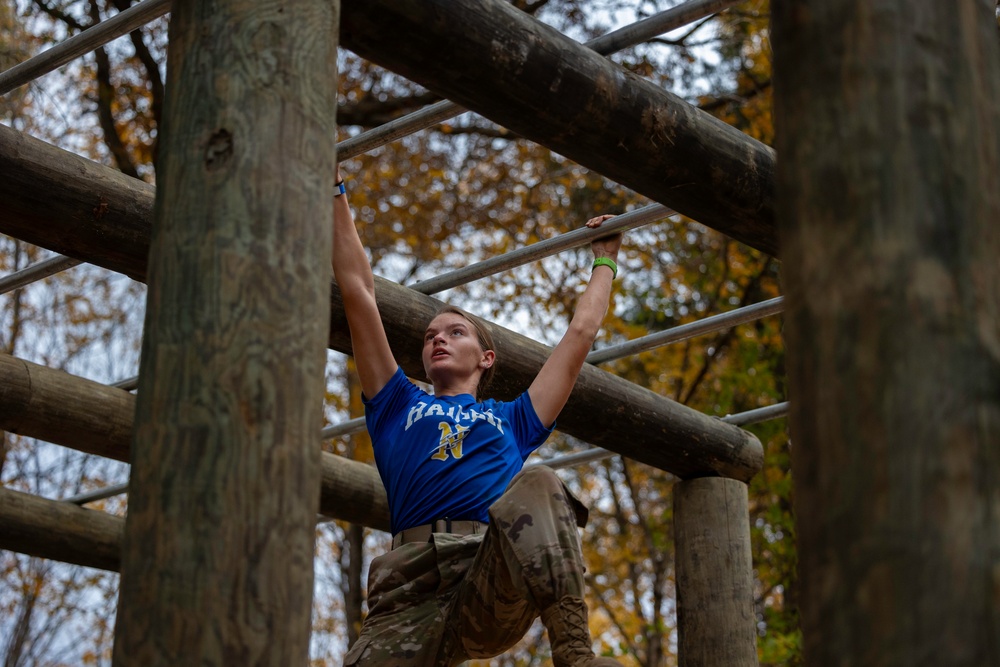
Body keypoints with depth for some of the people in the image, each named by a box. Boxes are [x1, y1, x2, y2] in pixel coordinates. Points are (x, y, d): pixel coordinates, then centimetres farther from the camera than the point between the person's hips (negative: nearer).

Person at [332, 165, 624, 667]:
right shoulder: (400, 409, 31)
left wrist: (604, 261, 51)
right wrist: (337, 195, 33)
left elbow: (581, 333, 38)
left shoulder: (513, 419, 32)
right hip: (411, 589, 0)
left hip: (498, 591, 0)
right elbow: (358, 295, 31)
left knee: (535, 488, -33)